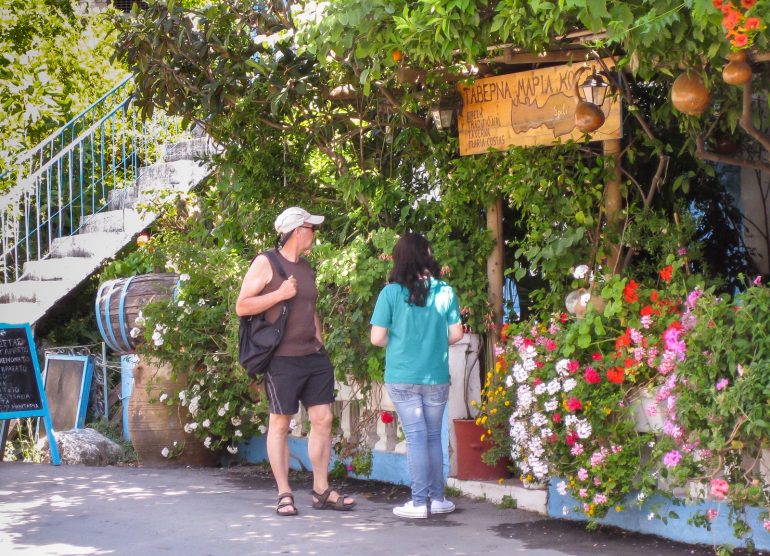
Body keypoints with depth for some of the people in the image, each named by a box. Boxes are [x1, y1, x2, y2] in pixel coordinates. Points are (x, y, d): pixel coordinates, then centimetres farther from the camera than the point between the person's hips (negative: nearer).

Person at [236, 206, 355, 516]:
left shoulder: (306, 269, 18)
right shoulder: (265, 264, -4)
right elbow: (242, 306, -9)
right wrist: (280, 294, -15)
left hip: (313, 357, 7)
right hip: (282, 359, -7)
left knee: (323, 420, 3)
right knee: (280, 424, 0)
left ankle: (321, 491, 11)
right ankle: (284, 494, 6)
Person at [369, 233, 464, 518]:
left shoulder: (391, 292, -9)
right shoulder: (445, 291, -4)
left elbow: (377, 338, -9)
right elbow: (456, 334, 0)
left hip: (402, 379, -2)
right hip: (437, 377, 2)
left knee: (415, 436, 4)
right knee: (434, 436, 14)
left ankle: (419, 502, 3)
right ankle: (437, 498, 18)